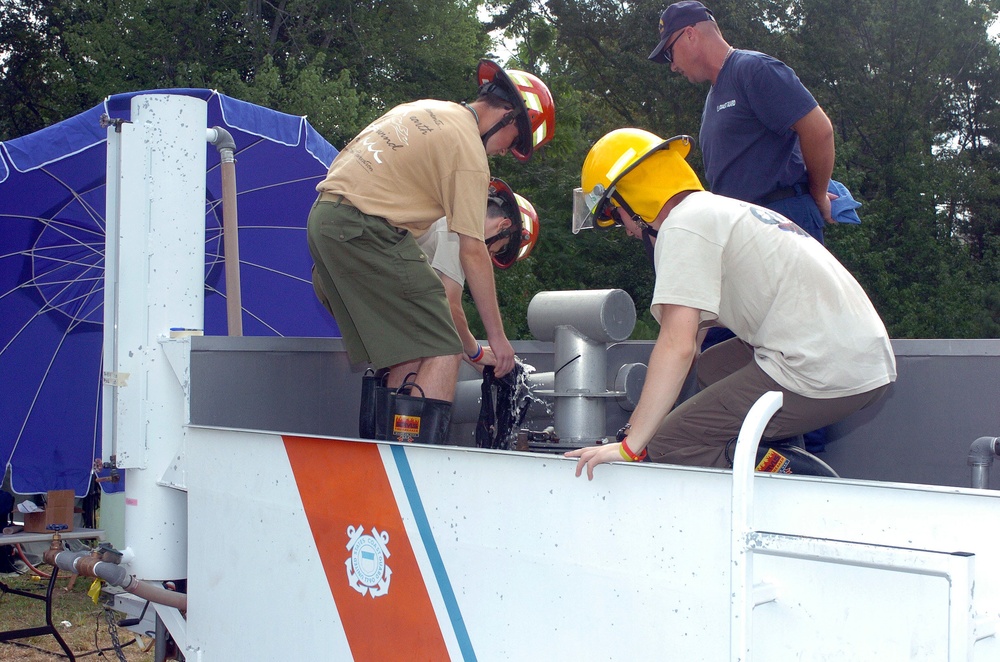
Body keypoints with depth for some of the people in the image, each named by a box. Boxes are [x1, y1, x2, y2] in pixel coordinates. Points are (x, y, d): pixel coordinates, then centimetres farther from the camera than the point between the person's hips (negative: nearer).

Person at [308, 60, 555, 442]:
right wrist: (497, 336, -4)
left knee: (407, 355, 12)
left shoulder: (425, 109, 20)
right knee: (443, 352, -9)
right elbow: (472, 251, -10)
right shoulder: (468, 146, -7)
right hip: (366, 231, -9)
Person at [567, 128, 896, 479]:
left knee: (667, 445, -6)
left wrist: (629, 446, -14)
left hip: (822, 374, -10)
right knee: (713, 367, 27)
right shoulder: (720, 209, 22)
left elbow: (678, 346, -17)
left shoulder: (682, 226, -7)